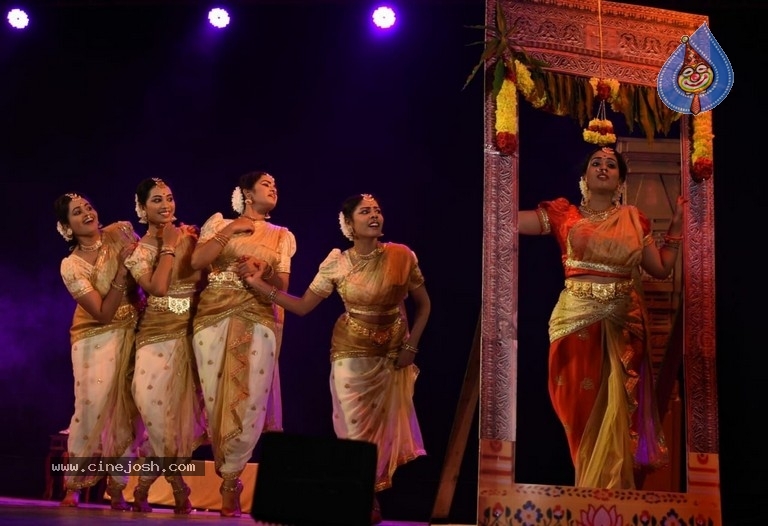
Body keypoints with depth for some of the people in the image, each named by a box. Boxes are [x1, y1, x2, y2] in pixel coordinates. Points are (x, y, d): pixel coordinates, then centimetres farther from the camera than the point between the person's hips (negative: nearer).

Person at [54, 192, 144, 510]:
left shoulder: (120, 232, -4)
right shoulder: (71, 266, -14)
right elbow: (103, 314, -20)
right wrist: (122, 268, -26)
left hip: (134, 332, 4)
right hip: (97, 338, -3)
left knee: (129, 410, 2)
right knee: (91, 409, -10)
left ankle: (117, 487, 13)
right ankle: (73, 484, 8)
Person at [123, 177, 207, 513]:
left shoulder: (190, 234, 6)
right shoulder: (136, 250, 1)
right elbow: (157, 288, -13)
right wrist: (168, 246, -7)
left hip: (192, 330, 2)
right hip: (157, 333, -1)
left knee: (180, 403, -2)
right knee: (152, 399, -17)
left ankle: (148, 480, 13)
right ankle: (176, 483, -1)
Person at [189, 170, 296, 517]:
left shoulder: (282, 236, 16)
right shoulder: (220, 222, 11)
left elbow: (283, 286, 9)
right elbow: (196, 261, -3)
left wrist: (268, 273, -11)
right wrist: (229, 231, -4)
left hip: (258, 321, 1)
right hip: (214, 316, -1)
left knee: (251, 401, -9)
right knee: (217, 398, -3)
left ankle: (229, 480, 1)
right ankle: (229, 480, 9)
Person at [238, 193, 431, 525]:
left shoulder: (401, 257, -9)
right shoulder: (336, 264, -8)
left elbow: (423, 304, 1)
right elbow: (302, 306, -3)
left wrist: (411, 347, -5)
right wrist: (258, 284, -10)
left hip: (392, 356, 1)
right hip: (351, 354, -1)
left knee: (384, 426, 8)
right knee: (354, 429, -1)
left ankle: (372, 498, 26)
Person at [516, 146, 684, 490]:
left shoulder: (633, 219, 12)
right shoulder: (564, 214, 6)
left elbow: (661, 268, 13)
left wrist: (677, 225, 9)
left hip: (623, 325, 2)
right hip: (577, 322, -1)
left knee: (617, 409, -1)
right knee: (581, 409, 0)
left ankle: (611, 490, 7)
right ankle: (595, 492, 11)